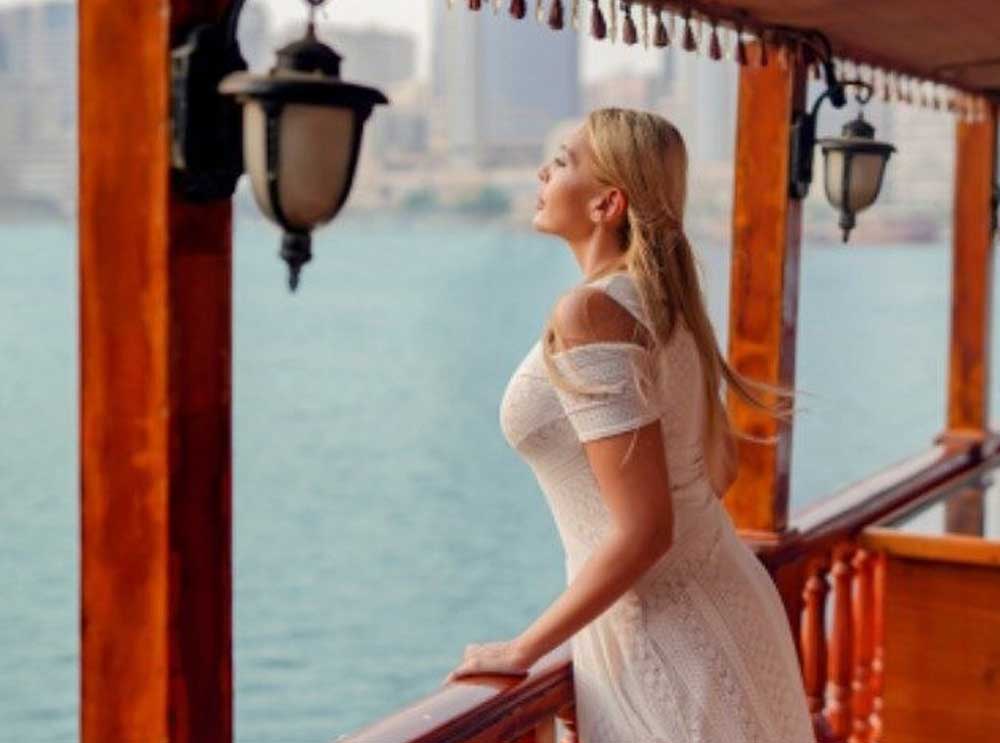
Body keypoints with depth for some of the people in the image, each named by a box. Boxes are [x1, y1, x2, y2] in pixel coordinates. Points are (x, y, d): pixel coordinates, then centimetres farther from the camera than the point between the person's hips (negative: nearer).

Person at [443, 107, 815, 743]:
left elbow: (644, 530, -25)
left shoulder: (589, 312, -21)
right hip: (722, 603, 8)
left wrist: (524, 649, -16)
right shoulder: (662, 299, 5)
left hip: (665, 640, -8)